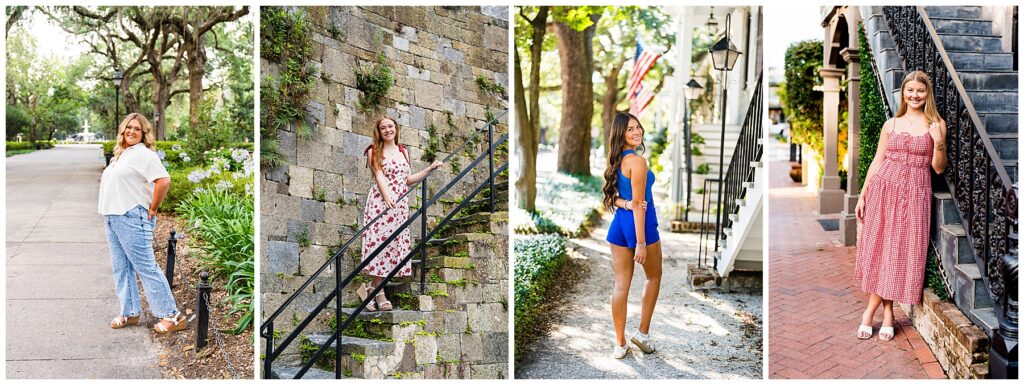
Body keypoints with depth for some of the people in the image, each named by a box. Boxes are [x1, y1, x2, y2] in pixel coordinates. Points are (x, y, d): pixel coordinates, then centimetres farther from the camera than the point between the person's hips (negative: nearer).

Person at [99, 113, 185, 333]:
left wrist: (152, 209, -15)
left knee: (145, 266, -9)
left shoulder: (143, 154, -11)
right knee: (121, 268, 13)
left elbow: (164, 181, -22)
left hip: (132, 218, -9)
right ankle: (130, 313, 23)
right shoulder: (120, 154, 17)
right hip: (112, 217, 9)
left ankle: (171, 315, -5)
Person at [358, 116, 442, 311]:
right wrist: (387, 197, -25)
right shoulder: (374, 151, 4)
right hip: (380, 200, -5)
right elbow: (379, 176, -9)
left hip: (400, 204, 6)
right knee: (379, 241, -10)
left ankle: (372, 288, 5)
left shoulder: (403, 152, 19)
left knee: (394, 244, -1)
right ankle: (377, 291, -1)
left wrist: (429, 169, 14)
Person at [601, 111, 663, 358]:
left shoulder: (616, 160, 9)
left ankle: (620, 343, 11)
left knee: (621, 284, 6)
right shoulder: (637, 161, -16)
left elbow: (610, 196, 7)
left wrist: (623, 204, -14)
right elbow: (638, 203, -19)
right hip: (640, 223, -7)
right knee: (654, 277, 17)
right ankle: (643, 332, 17)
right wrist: (641, 242, -19)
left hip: (619, 223, 7)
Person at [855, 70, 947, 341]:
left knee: (903, 250, -1)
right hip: (884, 188, 1)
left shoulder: (937, 125, 4)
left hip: (915, 192, -1)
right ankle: (886, 312, 11)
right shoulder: (891, 124, 9)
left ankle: (871, 311, 8)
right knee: (879, 247, -1)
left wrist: (938, 142, -16)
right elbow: (877, 162, 10)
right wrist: (862, 196, 6)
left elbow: (939, 168, 2)